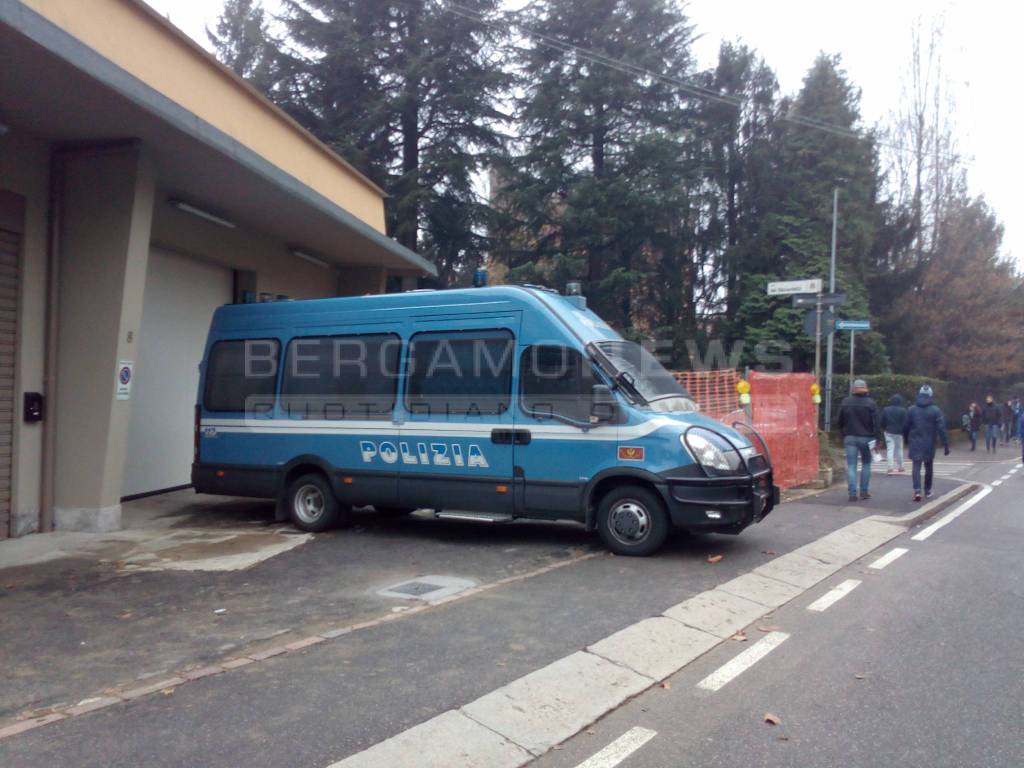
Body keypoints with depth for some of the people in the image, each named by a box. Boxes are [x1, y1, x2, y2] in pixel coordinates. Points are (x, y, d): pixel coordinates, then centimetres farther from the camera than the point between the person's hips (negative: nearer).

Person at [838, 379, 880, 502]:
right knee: (866, 464, 14)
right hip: (866, 438, -1)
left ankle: (852, 493, -5)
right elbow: (875, 423, -10)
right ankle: (864, 491, 15)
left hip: (850, 437, 1)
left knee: (851, 466, 1)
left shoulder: (846, 402, 2)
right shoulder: (870, 403, -7)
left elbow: (840, 421, 7)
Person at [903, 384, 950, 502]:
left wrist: (906, 439, 21)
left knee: (916, 466, -4)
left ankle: (917, 490, -22)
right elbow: (941, 428, -9)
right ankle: (927, 491, 24)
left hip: (915, 443, 0)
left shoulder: (911, 409, -1)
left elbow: (906, 427, 4)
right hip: (929, 444, 0)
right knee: (929, 467, 15)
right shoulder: (935, 410, -5)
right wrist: (946, 445, -6)